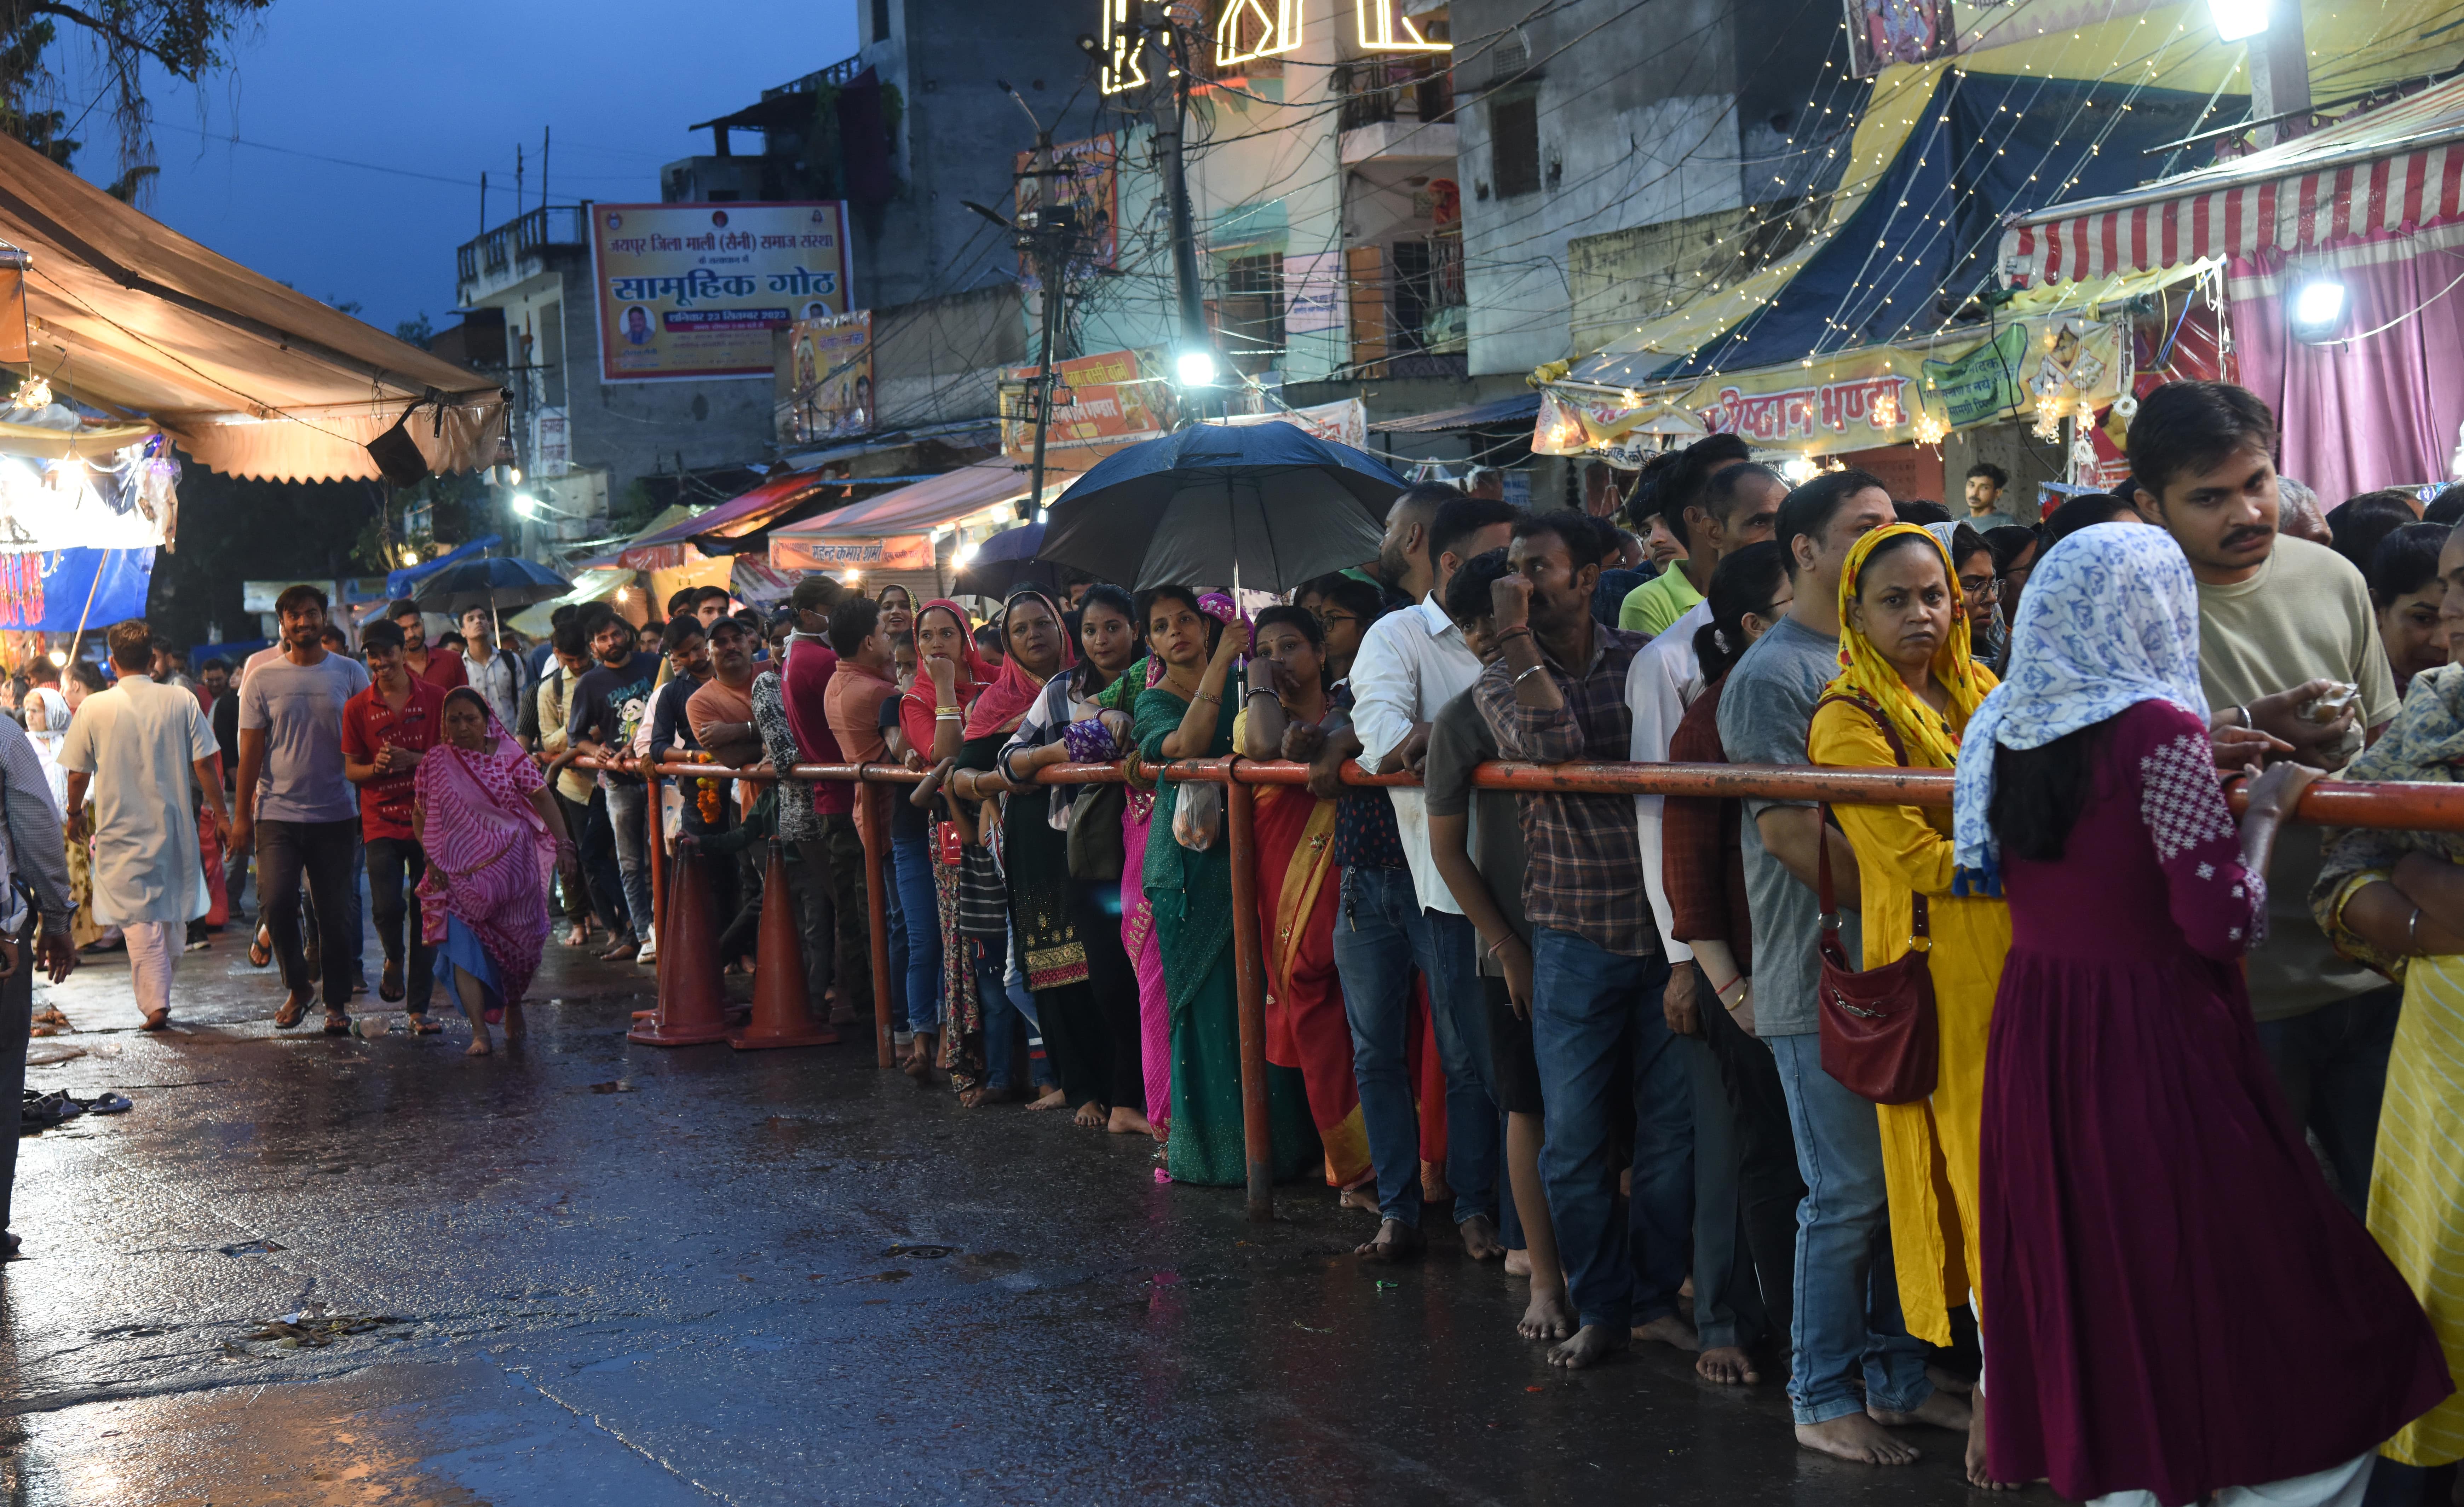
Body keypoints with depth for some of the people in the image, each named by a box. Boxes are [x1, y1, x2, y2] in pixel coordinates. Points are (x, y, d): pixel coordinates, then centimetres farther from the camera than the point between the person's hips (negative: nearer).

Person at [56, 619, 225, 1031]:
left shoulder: (95, 708, -7)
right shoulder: (181, 701, -5)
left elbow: (78, 775, 0)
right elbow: (204, 765, -3)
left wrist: (76, 814, 18)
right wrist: (220, 811, 10)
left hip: (121, 831, -2)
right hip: (173, 825, 2)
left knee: (139, 919, 1)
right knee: (173, 913, 18)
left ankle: (155, 1002, -6)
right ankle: (161, 990, 28)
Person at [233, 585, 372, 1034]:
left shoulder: (351, 673, 4)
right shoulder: (263, 680, 3)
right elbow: (251, 751, 5)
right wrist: (242, 815, 1)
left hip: (336, 814, 0)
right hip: (277, 813, 0)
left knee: (336, 912, 3)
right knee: (276, 903, -13)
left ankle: (337, 1002, 16)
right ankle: (297, 987, 9)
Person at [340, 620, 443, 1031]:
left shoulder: (435, 699, 2)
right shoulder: (357, 708, 4)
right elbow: (350, 769, 8)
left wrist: (412, 760, -14)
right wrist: (376, 768, -15)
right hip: (381, 822, 0)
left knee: (426, 914, 1)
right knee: (387, 907, -17)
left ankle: (419, 1009, 10)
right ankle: (394, 960, 18)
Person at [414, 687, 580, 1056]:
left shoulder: (509, 756, 0)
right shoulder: (435, 762, 2)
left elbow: (543, 799, -3)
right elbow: (420, 817, 7)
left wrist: (563, 844, -13)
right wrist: (431, 859, -6)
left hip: (512, 869, 0)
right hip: (460, 873, 0)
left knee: (519, 944, 8)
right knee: (463, 948, -12)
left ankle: (513, 1005, 37)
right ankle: (480, 1032, -13)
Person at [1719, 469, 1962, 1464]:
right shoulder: (1773, 675, -9)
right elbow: (1786, 828, -16)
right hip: (1825, 977, -7)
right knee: (1848, 1196, -2)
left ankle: (1898, 1379, 24)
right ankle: (1822, 1399, 10)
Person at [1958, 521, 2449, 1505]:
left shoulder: (2005, 728, 5)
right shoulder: (2157, 728, -16)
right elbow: (2225, 920, -18)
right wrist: (2265, 808, -2)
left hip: (2036, 1044, 7)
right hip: (2154, 1047, -7)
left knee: (2088, 1314, 14)